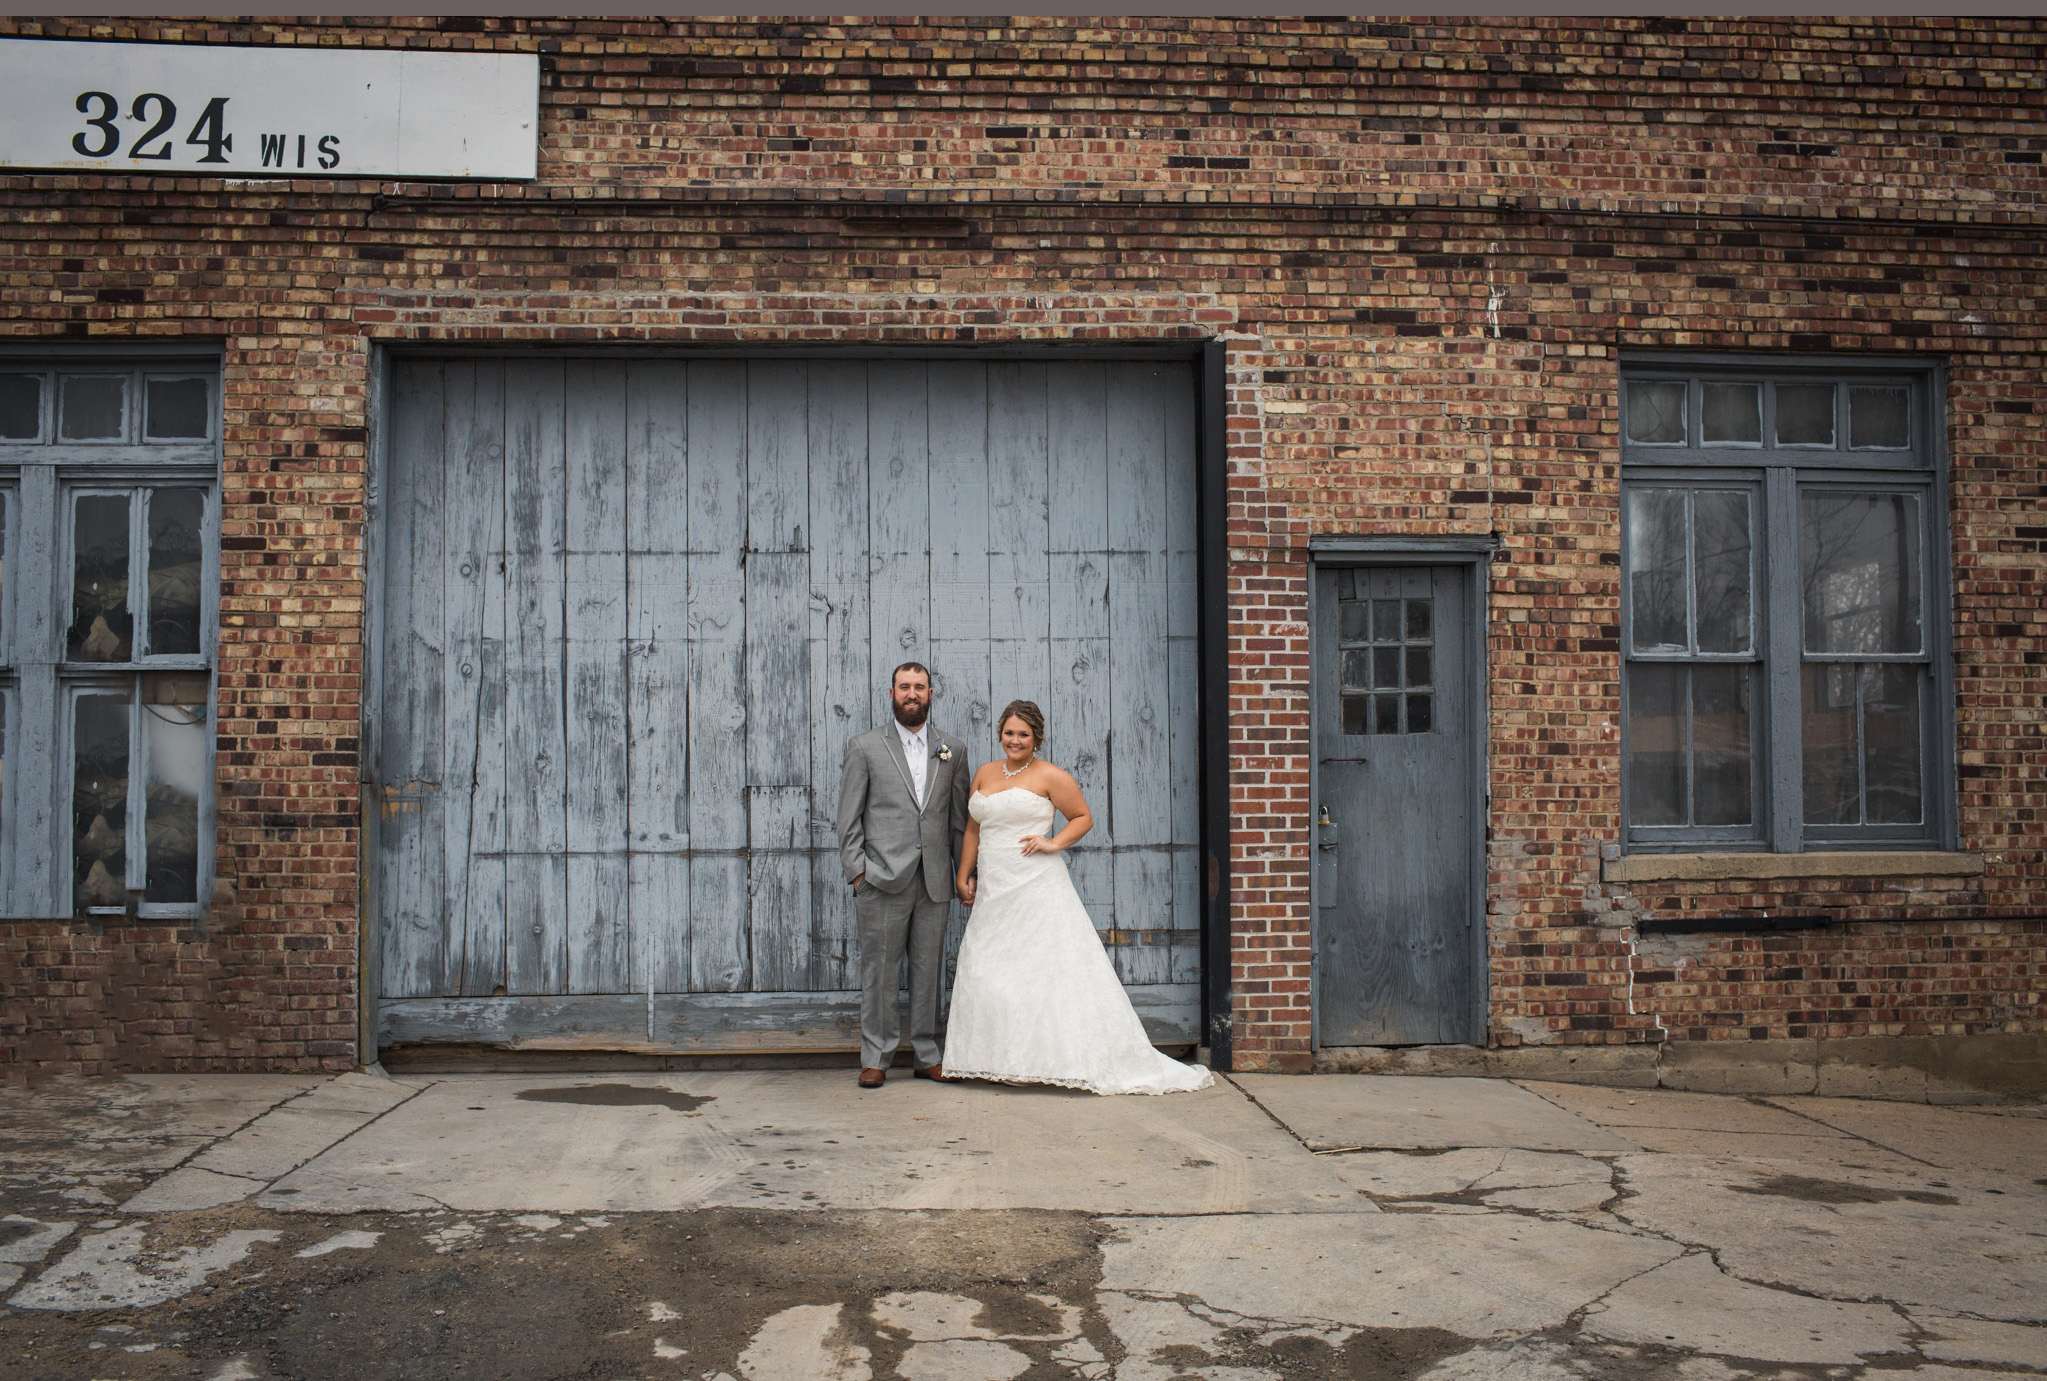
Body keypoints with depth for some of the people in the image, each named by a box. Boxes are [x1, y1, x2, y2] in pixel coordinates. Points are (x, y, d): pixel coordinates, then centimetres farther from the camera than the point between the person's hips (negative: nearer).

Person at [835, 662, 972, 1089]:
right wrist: (857, 872, -5)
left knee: (928, 969, 8)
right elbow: (849, 817, 3)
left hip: (934, 881, 2)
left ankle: (927, 1056, 18)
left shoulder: (953, 750, 12)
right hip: (883, 879, -2)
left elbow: (960, 818, 13)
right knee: (879, 970, 1)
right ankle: (876, 1057, 11)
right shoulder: (865, 748, 5)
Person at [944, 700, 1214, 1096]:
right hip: (993, 891, 6)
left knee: (1048, 970, -7)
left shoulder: (1051, 777, -2)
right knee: (986, 972, 4)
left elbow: (1084, 818, 4)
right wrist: (963, 876, 15)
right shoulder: (984, 774, 14)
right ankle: (996, 1061, 12)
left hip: (1036, 888, -6)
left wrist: (1054, 843, -11)